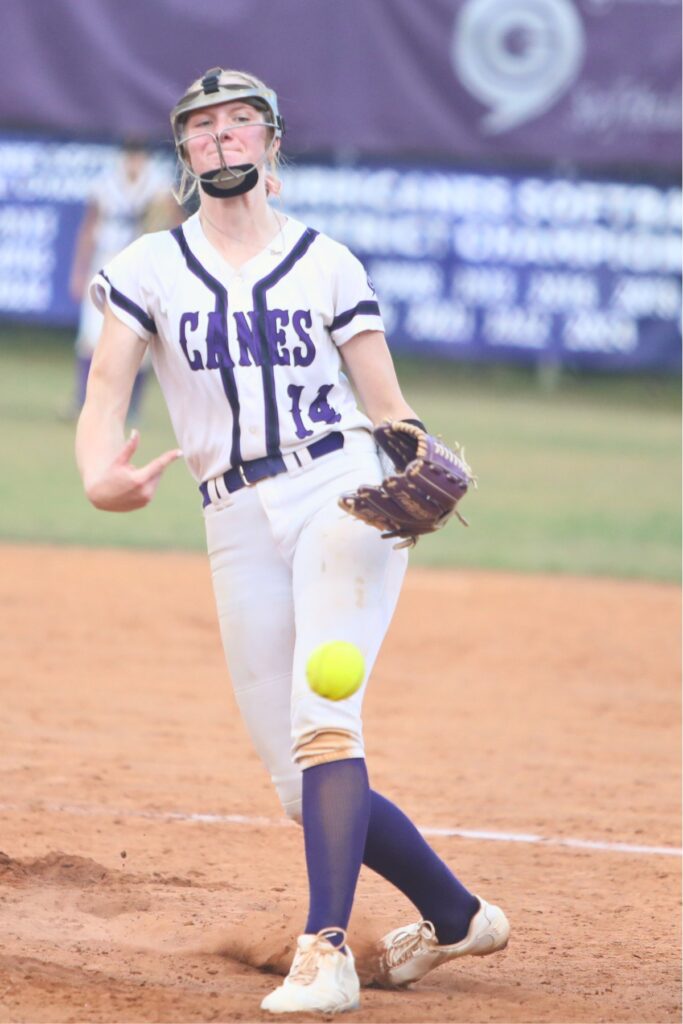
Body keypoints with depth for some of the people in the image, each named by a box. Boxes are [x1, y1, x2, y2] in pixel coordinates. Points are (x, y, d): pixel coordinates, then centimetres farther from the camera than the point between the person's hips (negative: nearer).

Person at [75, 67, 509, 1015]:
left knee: (321, 715, -24)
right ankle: (457, 915, 22)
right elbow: (105, 395, -4)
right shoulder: (149, 268, 8)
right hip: (240, 529, 3)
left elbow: (388, 404, 5)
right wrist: (100, 476, -26)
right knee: (304, 789, 2)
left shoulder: (326, 262, 6)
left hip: (342, 498, -3)